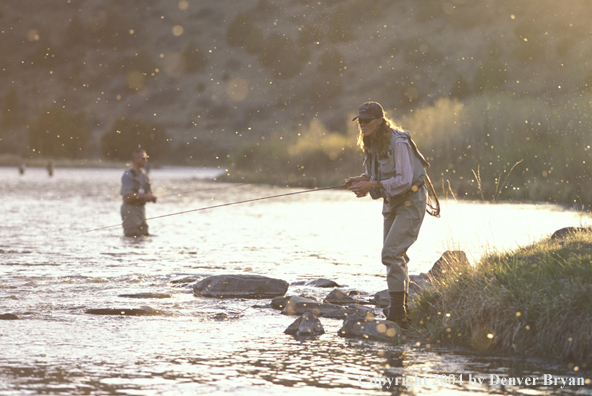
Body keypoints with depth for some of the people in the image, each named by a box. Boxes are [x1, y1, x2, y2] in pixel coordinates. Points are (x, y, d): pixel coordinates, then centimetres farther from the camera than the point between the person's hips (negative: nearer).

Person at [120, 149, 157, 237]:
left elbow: (149, 192, 22)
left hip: (141, 209, 8)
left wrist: (151, 198, -1)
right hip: (130, 209, -8)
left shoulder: (144, 175, 15)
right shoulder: (128, 175, -12)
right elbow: (128, 195, -21)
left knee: (144, 235, 8)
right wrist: (145, 196, -22)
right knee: (132, 236, -12)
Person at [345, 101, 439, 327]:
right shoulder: (372, 144, 3)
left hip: (410, 201, -9)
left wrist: (372, 185, -28)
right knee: (395, 255, 18)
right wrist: (361, 180, -5)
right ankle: (402, 305, 34)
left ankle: (397, 311, -19)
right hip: (392, 202, 9)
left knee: (392, 252, -19)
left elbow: (404, 180, -27)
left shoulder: (398, 143, -24)